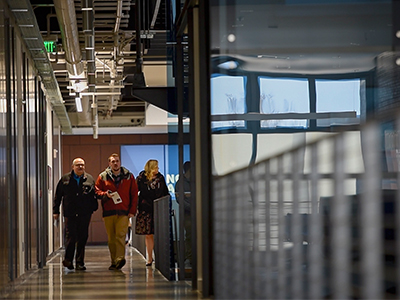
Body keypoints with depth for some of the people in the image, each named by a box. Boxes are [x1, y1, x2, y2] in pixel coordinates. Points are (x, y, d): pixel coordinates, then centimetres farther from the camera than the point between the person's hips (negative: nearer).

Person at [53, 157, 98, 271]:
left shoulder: (90, 179, 9)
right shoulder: (65, 179, 6)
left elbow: (94, 195, 10)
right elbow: (58, 196, 9)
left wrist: (93, 208, -3)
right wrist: (56, 211, 5)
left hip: (85, 214, 1)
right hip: (70, 214, -1)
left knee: (82, 238, 3)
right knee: (70, 237, -6)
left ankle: (79, 262, 10)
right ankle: (68, 259, 11)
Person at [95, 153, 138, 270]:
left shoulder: (129, 176, 9)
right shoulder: (103, 177, 10)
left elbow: (134, 194, 9)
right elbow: (97, 191, 11)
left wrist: (132, 210, 1)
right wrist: (105, 195, -11)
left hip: (123, 212, -2)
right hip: (108, 212, 2)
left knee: (120, 235, -16)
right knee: (111, 238, 4)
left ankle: (120, 259, -25)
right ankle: (114, 262, 10)